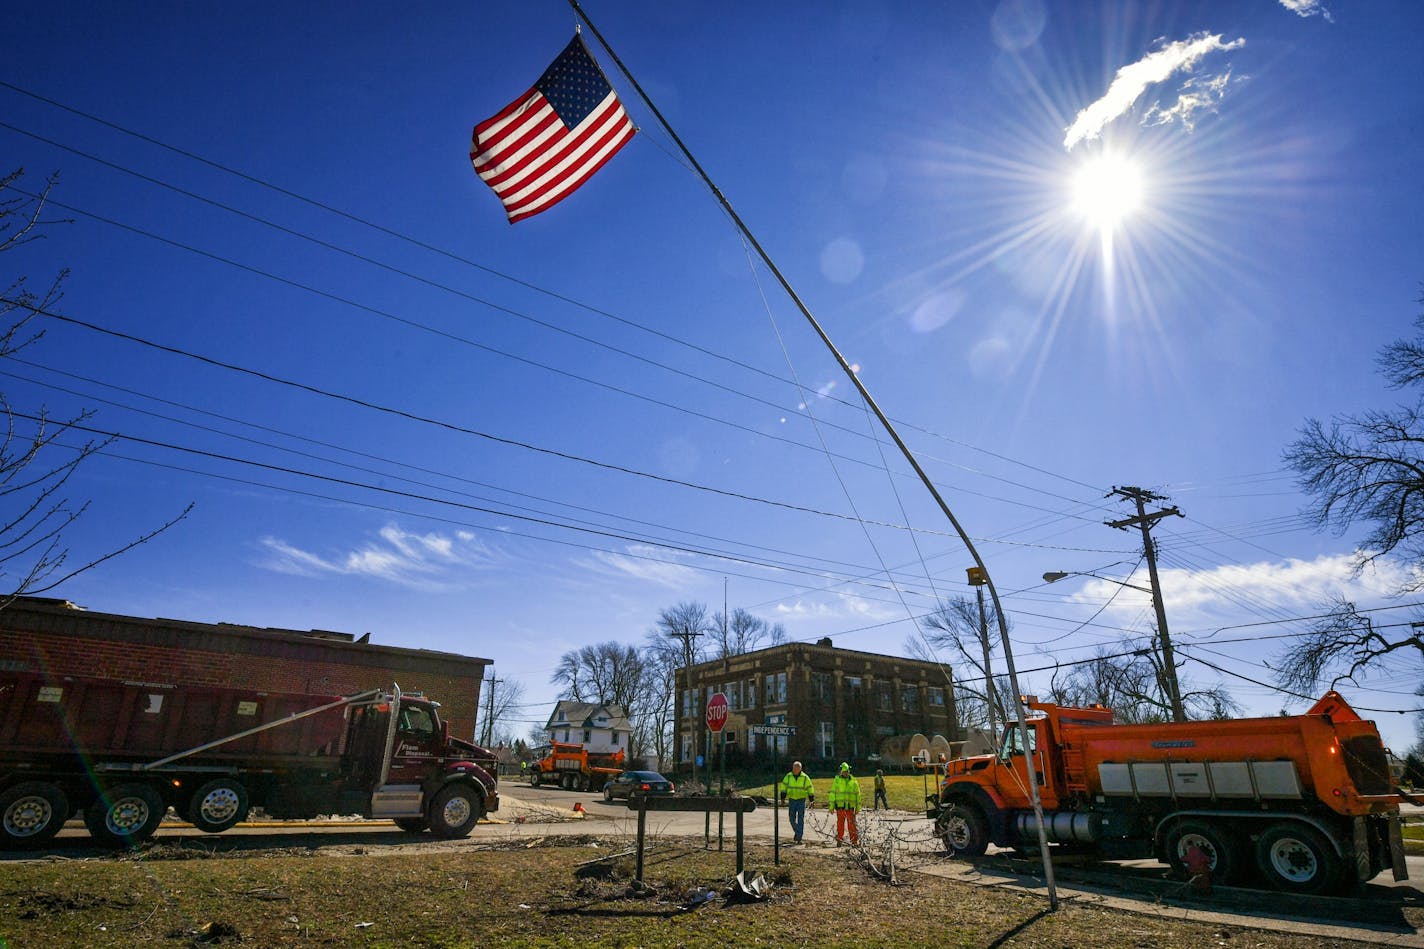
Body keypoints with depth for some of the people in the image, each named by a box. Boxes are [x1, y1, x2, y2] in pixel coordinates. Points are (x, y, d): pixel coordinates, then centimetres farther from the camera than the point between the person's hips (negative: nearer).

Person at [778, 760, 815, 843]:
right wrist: (783, 798, -2)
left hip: (801, 800, -2)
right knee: (792, 818, 5)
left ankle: (799, 838, -1)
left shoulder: (805, 777, -8)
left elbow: (810, 788, 0)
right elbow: (783, 786, 3)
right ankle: (796, 831, 33)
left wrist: (812, 800, -1)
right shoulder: (788, 776, -3)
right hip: (792, 800, 2)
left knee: (800, 819, -6)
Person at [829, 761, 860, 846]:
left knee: (852, 824, -2)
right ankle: (839, 840, 16)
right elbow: (832, 793, 4)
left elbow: (857, 794, 12)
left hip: (850, 806, 0)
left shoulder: (853, 781, 7)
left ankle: (854, 841, 4)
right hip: (840, 805, 0)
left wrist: (858, 806, 9)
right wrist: (831, 806, 0)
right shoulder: (836, 780, 3)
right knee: (840, 824, 5)